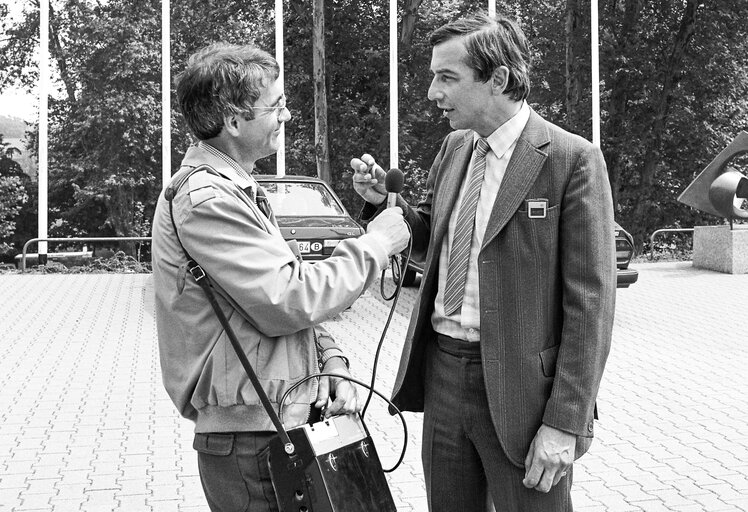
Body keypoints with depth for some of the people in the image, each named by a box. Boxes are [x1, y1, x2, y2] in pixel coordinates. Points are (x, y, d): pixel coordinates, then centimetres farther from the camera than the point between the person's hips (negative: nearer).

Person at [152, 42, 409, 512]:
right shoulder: (206, 199, -19)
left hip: (288, 420, 9)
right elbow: (286, 303, -23)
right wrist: (375, 244, -12)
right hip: (251, 437, -9)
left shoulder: (237, 189, 13)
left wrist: (329, 361, 1)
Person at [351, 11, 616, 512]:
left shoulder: (572, 159, -13)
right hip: (442, 372, 6)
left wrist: (564, 423, -16)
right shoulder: (454, 147, 8)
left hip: (519, 388, -6)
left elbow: (590, 303, -14)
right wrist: (384, 200, 1)